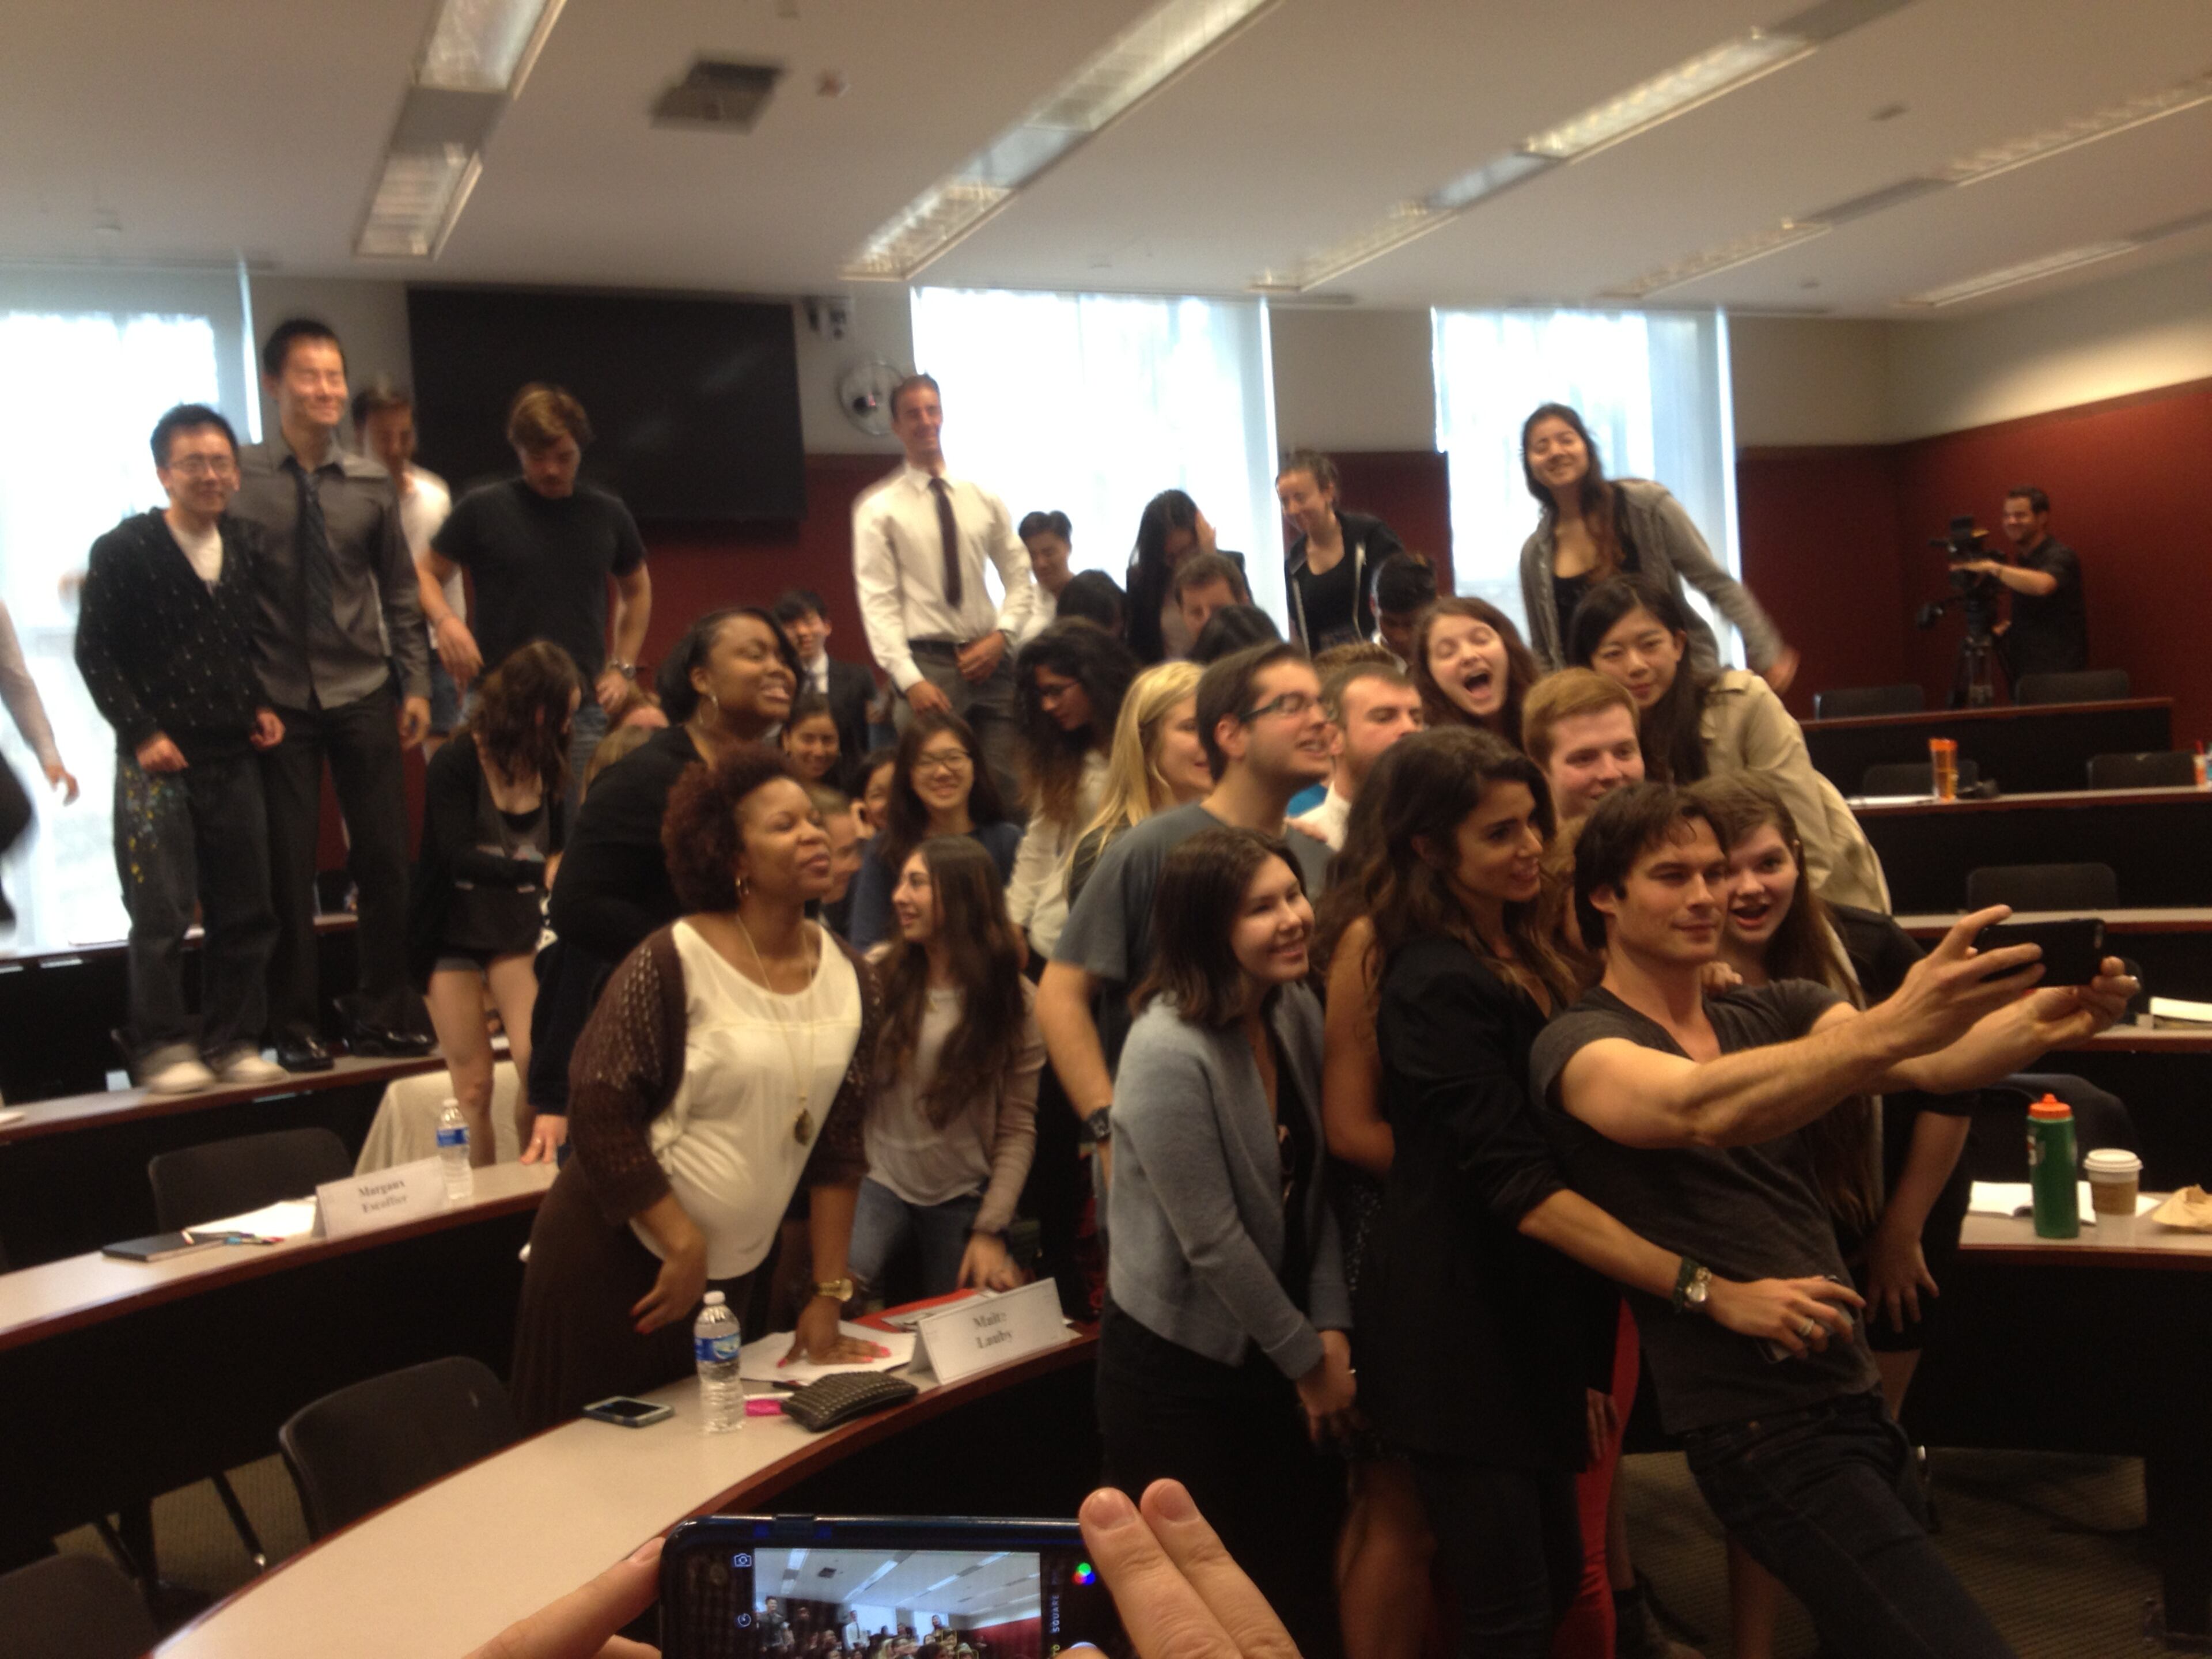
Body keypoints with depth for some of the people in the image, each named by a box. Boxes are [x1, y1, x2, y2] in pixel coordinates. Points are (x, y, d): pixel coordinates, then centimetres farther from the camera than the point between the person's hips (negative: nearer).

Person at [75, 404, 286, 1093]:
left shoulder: (248, 547, 9)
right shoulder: (124, 550, -5)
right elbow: (94, 651, -4)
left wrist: (262, 707, 4)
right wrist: (142, 731, -12)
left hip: (234, 757, 5)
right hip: (157, 760, -4)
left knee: (245, 913, 6)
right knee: (162, 914, -5)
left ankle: (233, 1042, 17)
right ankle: (163, 1049, 7)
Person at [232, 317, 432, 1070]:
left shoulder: (373, 486, 4)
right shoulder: (240, 479, -4)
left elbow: (400, 593, 9)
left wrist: (416, 684, 4)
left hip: (363, 696, 2)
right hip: (277, 700, -2)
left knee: (383, 855, 3)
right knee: (288, 865, 3)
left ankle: (380, 1011, 18)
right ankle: (295, 1026, 16)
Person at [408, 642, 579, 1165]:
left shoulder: (547, 767, 0)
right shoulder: (456, 763, -14)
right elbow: (459, 855, -25)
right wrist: (536, 871, -38)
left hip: (517, 934, 3)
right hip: (454, 937, -3)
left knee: (540, 1066, -15)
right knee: (474, 1087, 2)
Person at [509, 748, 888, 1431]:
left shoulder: (850, 980, 0)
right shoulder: (671, 965, -16)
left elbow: (838, 1143, 4)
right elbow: (602, 1116, -17)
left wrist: (828, 1294, 4)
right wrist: (684, 1247, -16)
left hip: (734, 1268, 5)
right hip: (614, 1258, -5)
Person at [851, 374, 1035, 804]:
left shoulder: (983, 499, 13)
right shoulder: (878, 508, 1)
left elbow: (1020, 577, 15)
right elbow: (877, 602, -6)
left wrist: (1001, 635, -3)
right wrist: (909, 679, -16)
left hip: (989, 659, 4)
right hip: (927, 662, -3)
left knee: (1005, 786, 1)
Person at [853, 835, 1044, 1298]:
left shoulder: (1015, 1001, -2)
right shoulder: (878, 976, -1)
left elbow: (1018, 1129, -3)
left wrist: (991, 1229, -7)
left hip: (964, 1197, 1)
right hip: (881, 1181, 0)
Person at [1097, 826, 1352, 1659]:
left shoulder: (1296, 1009, -2)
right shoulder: (1170, 1052, -24)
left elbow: (1316, 1185, 4)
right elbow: (1213, 1242, -21)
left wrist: (1331, 1331, -3)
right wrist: (1308, 1356, -11)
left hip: (1273, 1353, 6)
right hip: (1178, 1367, -6)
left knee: (1305, 1580, 14)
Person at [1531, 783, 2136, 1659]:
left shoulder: (1775, 1011, 10)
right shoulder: (1578, 1045, -8)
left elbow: (1935, 1063, -8)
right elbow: (1700, 1109, -30)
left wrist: (2041, 1019, -29)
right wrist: (1888, 1027, -43)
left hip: (1860, 1399, 7)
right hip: (1762, 1427, -7)